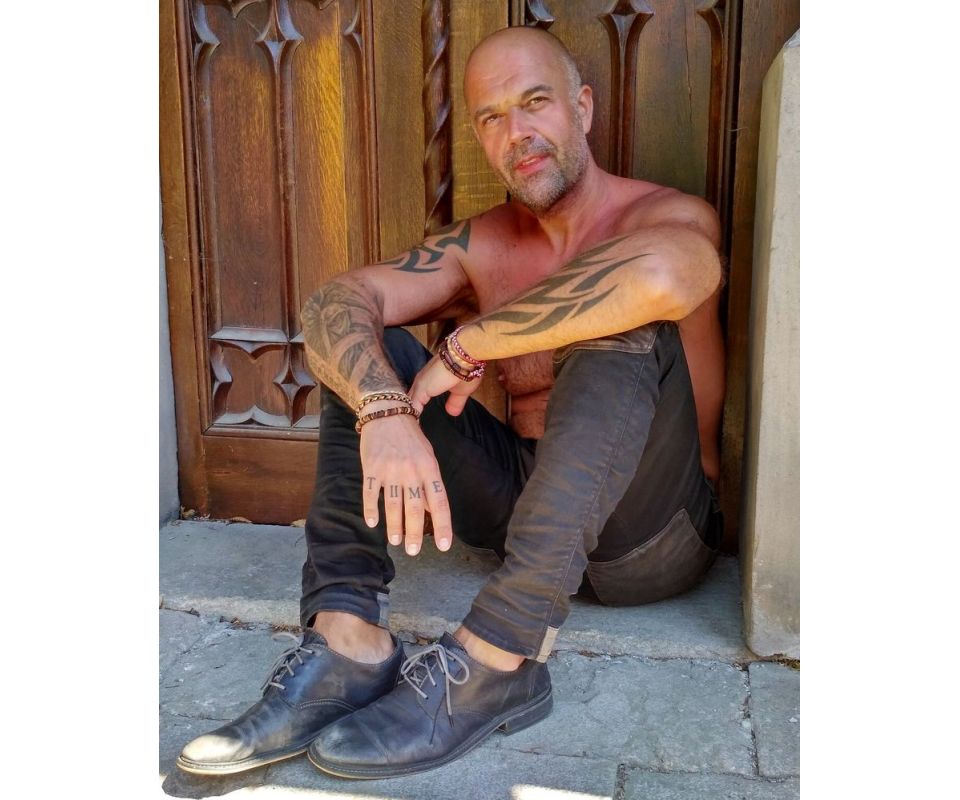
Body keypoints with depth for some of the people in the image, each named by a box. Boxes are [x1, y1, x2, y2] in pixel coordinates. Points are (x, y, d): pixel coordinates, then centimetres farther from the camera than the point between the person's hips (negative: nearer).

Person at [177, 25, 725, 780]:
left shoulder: (673, 216, -9)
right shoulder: (484, 244, 6)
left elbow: (655, 275, -37)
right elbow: (334, 303, -9)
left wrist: (466, 345, -26)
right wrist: (383, 409, -31)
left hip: (656, 534, -4)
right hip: (526, 499, 5)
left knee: (624, 325, -31)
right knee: (365, 351, -5)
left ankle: (493, 661, -33)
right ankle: (349, 643, -22)